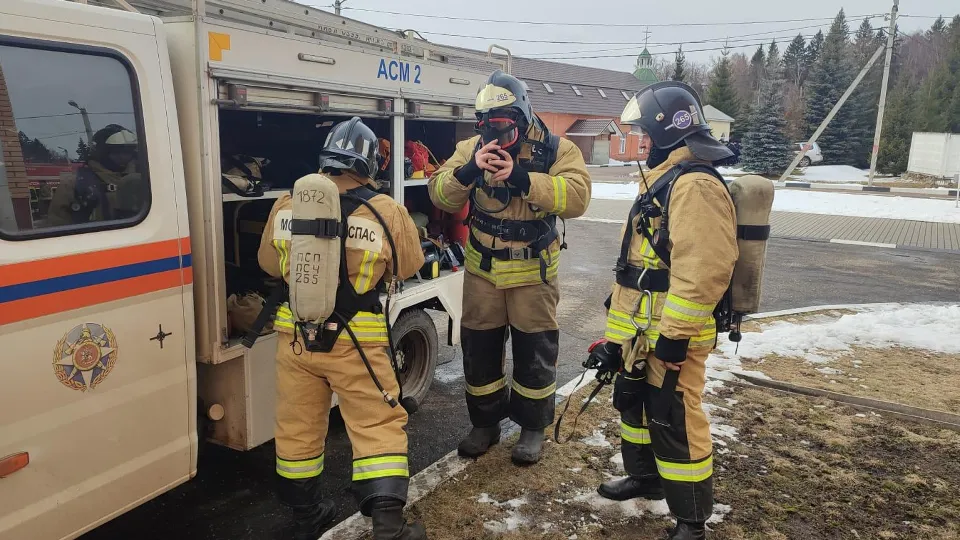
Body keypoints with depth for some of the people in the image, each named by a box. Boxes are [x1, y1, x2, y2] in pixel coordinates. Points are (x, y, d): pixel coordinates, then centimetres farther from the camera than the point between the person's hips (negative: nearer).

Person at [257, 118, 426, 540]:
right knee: (378, 426, 8)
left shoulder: (287, 205, -3)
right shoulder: (387, 212, -13)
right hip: (355, 342, -3)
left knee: (297, 429, 18)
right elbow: (408, 266, 3)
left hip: (295, 336, 4)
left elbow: (269, 264, 12)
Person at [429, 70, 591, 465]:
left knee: (535, 352, 8)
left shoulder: (556, 150, -9)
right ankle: (485, 423, 31)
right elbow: (441, 195, -9)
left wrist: (523, 178, -34)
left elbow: (577, 196, -24)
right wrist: (468, 171, -29)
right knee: (479, 349, 12)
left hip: (533, 272, -2)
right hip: (482, 270, 3)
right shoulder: (471, 148, -1)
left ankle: (533, 428, 27)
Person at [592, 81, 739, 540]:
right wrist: (617, 327, 24)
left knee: (674, 423, -2)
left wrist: (674, 335, -25)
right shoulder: (662, 180, 16)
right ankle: (645, 478, 43)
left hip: (669, 335, -10)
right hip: (639, 330, 11)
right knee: (632, 402, 22)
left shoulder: (695, 185, -19)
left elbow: (702, 271, -28)